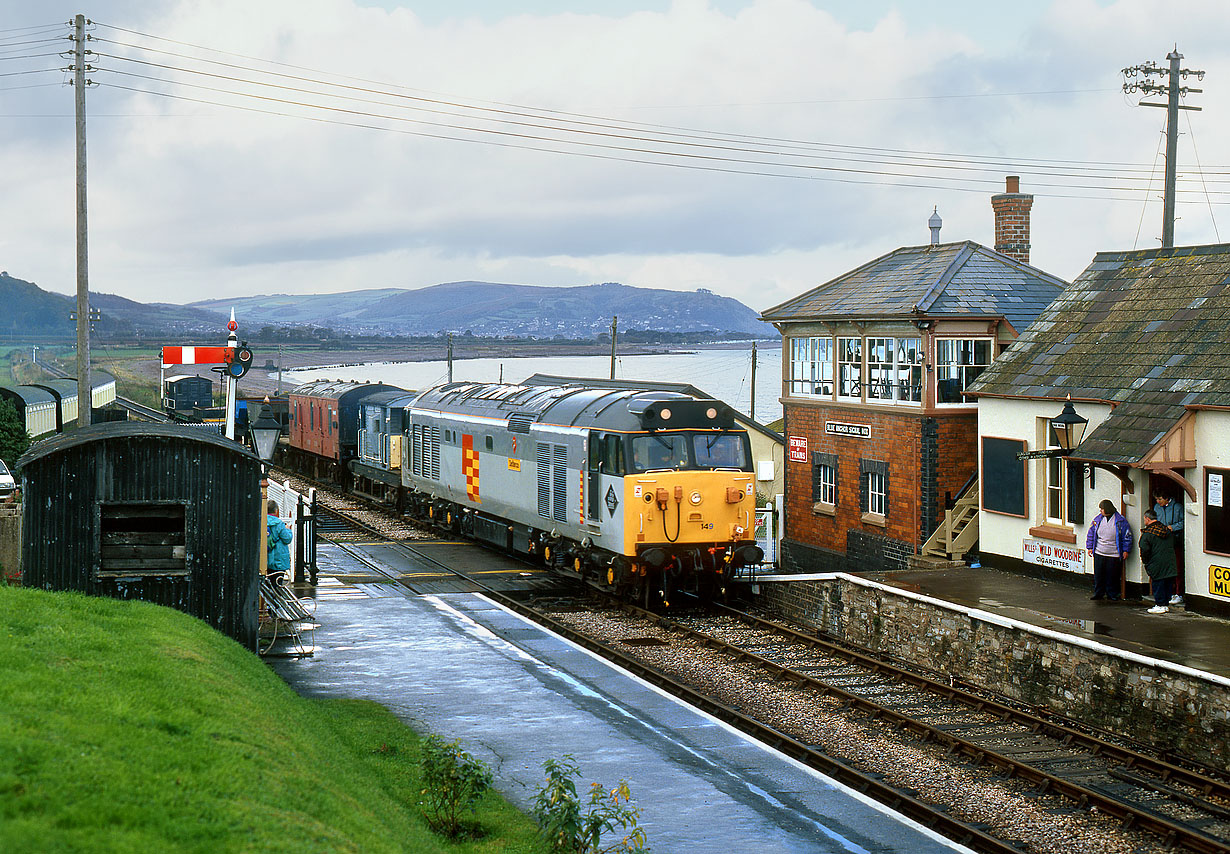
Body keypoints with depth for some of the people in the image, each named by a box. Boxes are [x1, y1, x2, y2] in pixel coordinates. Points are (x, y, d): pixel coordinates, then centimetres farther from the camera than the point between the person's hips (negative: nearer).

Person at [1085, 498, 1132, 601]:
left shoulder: (1120, 521, -6)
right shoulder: (1097, 519, 5)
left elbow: (1127, 536, -1)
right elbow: (1091, 534, 13)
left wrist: (1125, 550, -5)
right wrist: (1090, 547, 8)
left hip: (1114, 555, -3)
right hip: (1099, 554, 3)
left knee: (1112, 577, 3)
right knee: (1098, 575, 7)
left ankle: (1112, 595, 15)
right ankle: (1098, 593, 19)